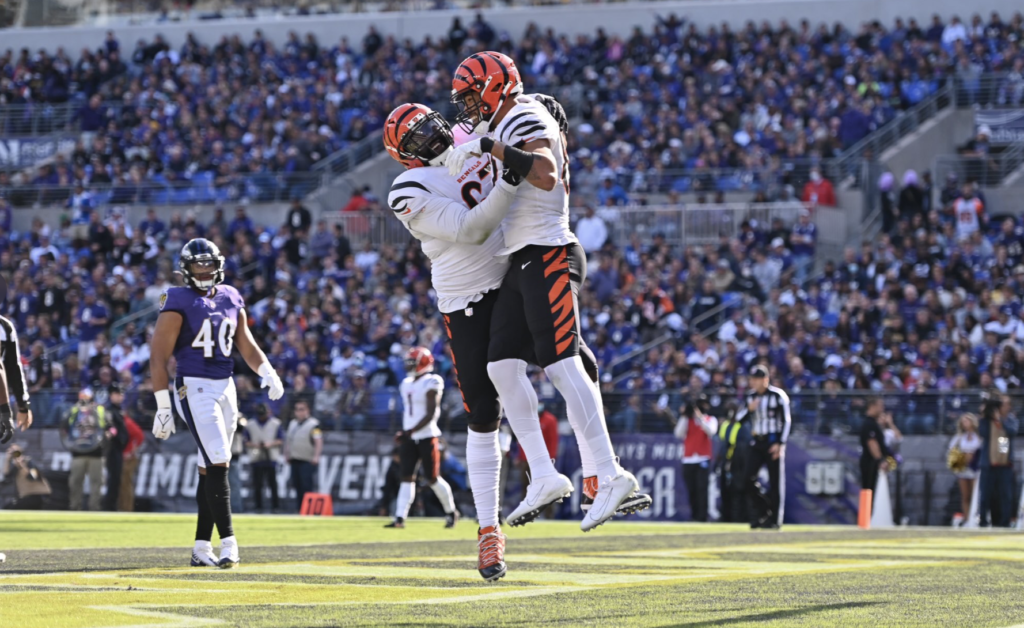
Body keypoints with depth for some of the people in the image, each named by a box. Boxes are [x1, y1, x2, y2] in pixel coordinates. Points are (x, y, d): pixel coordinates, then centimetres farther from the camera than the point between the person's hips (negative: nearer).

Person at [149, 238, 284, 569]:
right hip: (194, 389, -7)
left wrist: (267, 372, -2)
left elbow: (247, 345, 18)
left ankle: (201, 549, 14)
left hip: (226, 388, 7)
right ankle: (229, 544, -16)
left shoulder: (231, 299, 12)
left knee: (210, 469, 9)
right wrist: (163, 408, -12)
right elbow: (158, 357, -9)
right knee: (218, 464, -15)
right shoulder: (178, 302, -7)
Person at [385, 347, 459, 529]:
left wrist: (412, 430, -23)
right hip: (410, 438, 7)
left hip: (427, 436, -7)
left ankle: (451, 512, 16)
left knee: (432, 478, -3)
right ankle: (400, 518, -9)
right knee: (407, 476, -3)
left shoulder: (430, 384, -11)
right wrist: (403, 432, 12)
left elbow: (431, 414, -16)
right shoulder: (407, 384, 13)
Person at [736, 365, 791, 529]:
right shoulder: (751, 396, 10)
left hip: (773, 441, -6)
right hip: (756, 442, 6)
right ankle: (760, 513, 9)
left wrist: (780, 444, -14)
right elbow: (739, 419, 11)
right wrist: (749, 409, -9)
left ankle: (775, 519, 2)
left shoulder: (778, 396, -8)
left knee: (776, 481, -3)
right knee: (749, 478, -5)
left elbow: (786, 421, -7)